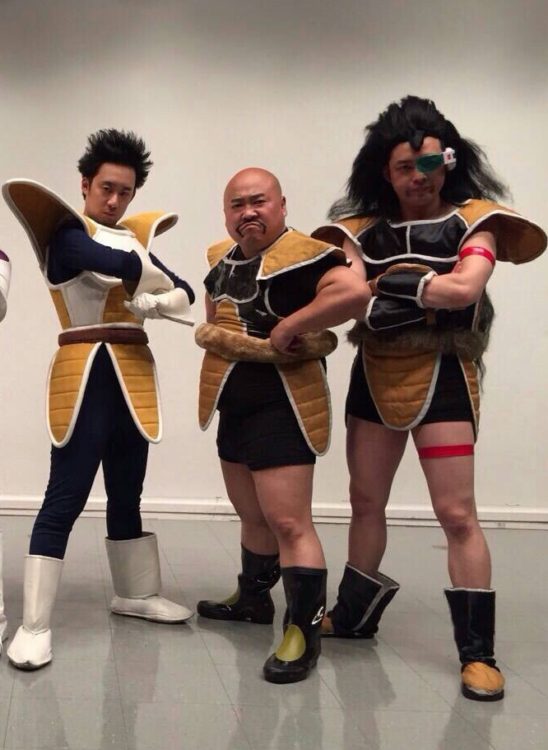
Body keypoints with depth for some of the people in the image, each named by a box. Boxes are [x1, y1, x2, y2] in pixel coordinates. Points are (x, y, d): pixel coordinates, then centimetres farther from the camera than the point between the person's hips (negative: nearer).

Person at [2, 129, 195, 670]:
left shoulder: (132, 238, 15)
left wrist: (150, 304, -10)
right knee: (65, 498, -8)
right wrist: (155, 279, -5)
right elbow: (124, 267, -25)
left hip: (133, 376, 7)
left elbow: (183, 295, 9)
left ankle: (136, 594, 33)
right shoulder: (67, 234, -6)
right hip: (86, 374, -7)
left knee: (126, 494, 18)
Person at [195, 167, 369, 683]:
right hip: (234, 407, 9)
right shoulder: (222, 259, 11)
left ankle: (304, 632, -3)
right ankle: (252, 599, 39)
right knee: (252, 516, 22)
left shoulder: (302, 255, -17)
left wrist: (288, 326, -28)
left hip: (281, 406, -9)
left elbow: (355, 292, -34)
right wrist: (213, 335, 8)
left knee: (288, 523, -11)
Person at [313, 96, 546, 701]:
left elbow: (465, 287, -19)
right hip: (375, 373, 4)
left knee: (456, 514, -6)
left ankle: (478, 652, 3)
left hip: (442, 374, -4)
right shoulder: (365, 227, 6)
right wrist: (415, 293, -23)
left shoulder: (473, 220, -2)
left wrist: (390, 284, -15)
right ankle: (353, 613, 32)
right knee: (365, 501, 14)